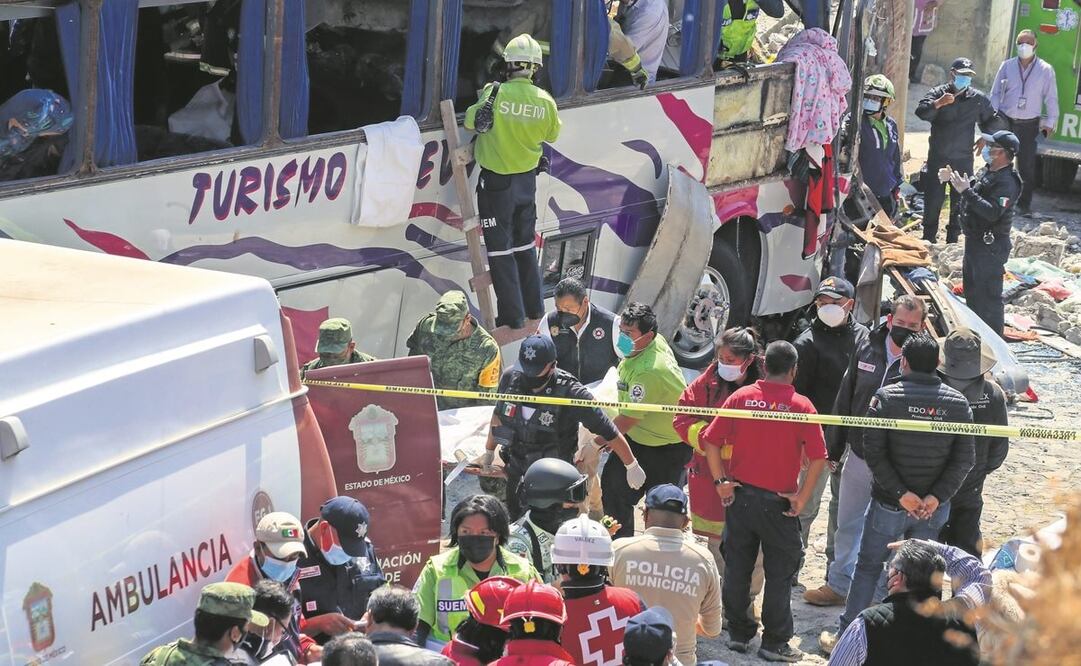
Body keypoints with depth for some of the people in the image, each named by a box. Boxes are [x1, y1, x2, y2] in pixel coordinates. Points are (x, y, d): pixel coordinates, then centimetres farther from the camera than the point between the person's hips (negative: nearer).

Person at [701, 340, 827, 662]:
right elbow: (818, 459, -15)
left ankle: (738, 632, 24)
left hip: (740, 495, 3)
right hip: (778, 502, -3)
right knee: (779, 574, 7)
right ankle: (775, 643, 10)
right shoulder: (801, 406, -10)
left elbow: (711, 441, -5)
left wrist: (721, 482, 1)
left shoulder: (741, 397, -3)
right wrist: (801, 498, -8)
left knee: (737, 567, 15)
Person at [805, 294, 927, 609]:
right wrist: (834, 449, 10)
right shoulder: (866, 349, -2)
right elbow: (845, 400, 8)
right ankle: (838, 585, 36)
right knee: (847, 524, 19)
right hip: (858, 455, 5)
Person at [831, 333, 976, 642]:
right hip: (935, 509, 2)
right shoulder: (958, 403, -4)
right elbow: (965, 458, -6)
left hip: (888, 503, -2)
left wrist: (900, 493, -13)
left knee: (868, 567, 13)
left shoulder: (887, 397, -11)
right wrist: (937, 496, -10)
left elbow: (874, 452, -15)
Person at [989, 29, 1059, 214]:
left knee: (1026, 166, 2)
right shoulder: (1007, 66, 4)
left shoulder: (1045, 70, 0)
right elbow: (995, 93, 8)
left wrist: (1050, 122, 1)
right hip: (1004, 121, 1)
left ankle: (1024, 204, 13)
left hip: (1029, 125, -1)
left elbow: (1051, 98, 5)